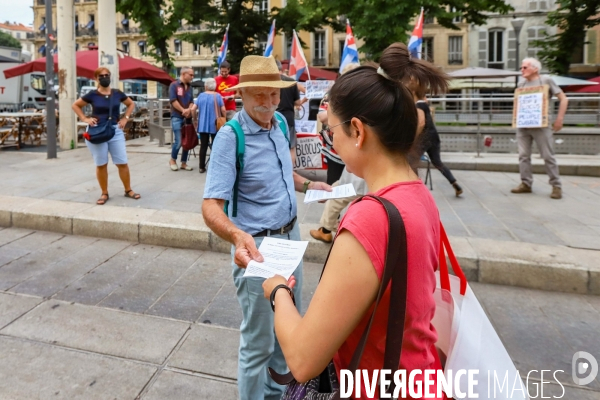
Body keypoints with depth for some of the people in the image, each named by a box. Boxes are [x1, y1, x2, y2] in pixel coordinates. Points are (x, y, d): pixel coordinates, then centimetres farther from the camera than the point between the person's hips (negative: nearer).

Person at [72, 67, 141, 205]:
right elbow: (75, 105, 8)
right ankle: (104, 194, 16)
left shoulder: (117, 94, 2)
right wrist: (85, 119, -3)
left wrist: (125, 118, 7)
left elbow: (131, 104, 18)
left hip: (115, 131, 2)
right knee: (101, 165, 5)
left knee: (122, 163, 2)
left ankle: (128, 190, 16)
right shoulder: (92, 95, -4)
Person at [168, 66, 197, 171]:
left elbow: (191, 101, 9)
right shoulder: (174, 85, -4)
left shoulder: (189, 87, 13)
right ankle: (173, 160, 15)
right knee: (178, 142, -8)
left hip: (187, 118, 6)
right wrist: (183, 110, -11)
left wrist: (189, 110, -11)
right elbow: (173, 101, -12)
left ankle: (184, 163, 17)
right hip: (177, 117, -6)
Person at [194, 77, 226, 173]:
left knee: (203, 146, 6)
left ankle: (202, 167, 8)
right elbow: (223, 110, -9)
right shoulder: (218, 96, -3)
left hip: (203, 125, 3)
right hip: (215, 125, -2)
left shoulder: (201, 95, 5)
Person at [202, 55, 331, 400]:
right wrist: (237, 236, -46)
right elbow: (211, 205, -28)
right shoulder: (230, 136, -20)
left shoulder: (280, 123, 2)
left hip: (291, 235, 8)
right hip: (258, 244, -8)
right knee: (258, 339, 8)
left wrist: (307, 185, 2)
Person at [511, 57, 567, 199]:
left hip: (540, 125, -4)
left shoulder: (546, 81, 0)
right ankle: (526, 184, 10)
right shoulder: (521, 84, 13)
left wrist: (559, 118, -6)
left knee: (548, 156, -2)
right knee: (523, 155, 3)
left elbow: (563, 99, 1)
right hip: (522, 125, 5)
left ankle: (556, 185, 6)